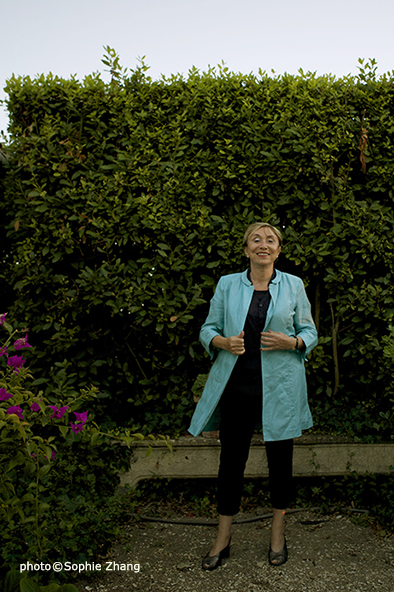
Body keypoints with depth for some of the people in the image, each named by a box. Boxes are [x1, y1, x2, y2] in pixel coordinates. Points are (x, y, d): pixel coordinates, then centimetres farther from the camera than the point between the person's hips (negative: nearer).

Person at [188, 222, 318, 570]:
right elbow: (208, 329, 8)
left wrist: (291, 342, -14)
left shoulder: (293, 286, 4)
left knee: (280, 459, 10)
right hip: (237, 385, 0)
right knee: (232, 459, 5)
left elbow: (310, 333, 7)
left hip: (279, 387, 0)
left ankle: (278, 535, 29)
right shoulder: (227, 285, 5)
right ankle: (223, 539, 21)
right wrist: (224, 342, -13)